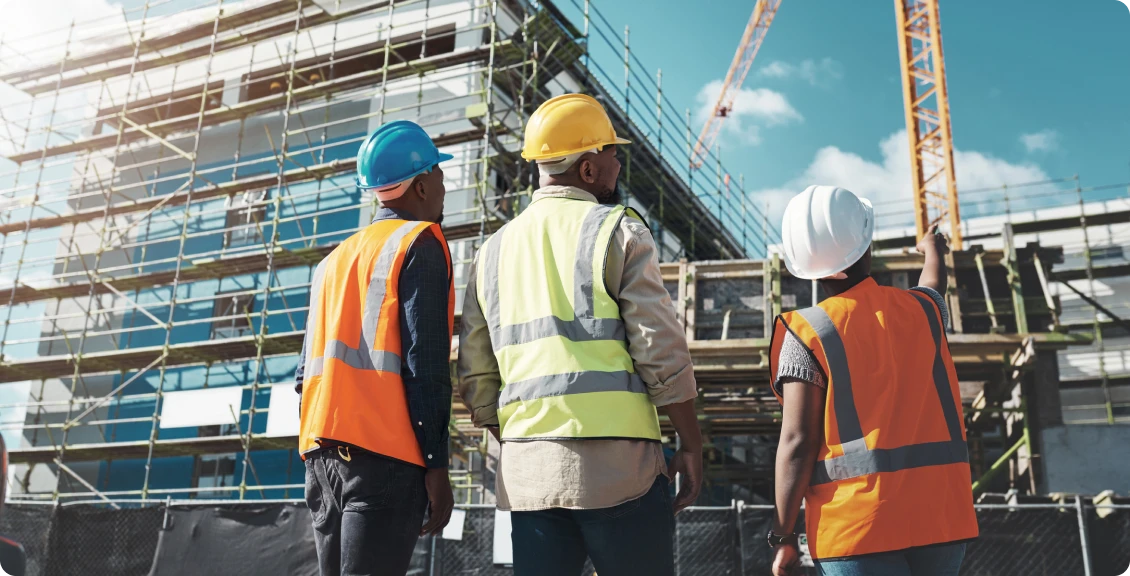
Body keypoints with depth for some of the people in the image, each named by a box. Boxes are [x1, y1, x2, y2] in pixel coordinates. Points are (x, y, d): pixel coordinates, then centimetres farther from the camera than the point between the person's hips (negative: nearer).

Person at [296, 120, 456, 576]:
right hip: (383, 452, -7)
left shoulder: (335, 258, 21)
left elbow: (308, 368, 18)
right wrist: (436, 465, -11)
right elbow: (424, 362, -11)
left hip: (322, 451, 8)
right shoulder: (420, 243, -1)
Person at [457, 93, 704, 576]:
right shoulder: (617, 231, -2)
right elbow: (662, 353, -7)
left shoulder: (493, 251, 13)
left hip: (525, 473, 5)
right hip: (615, 463, -5)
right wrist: (691, 446, 2)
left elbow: (475, 377, 12)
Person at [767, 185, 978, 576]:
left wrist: (783, 535, -4)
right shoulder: (921, 309, 8)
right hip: (942, 513, 5)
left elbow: (798, 443, -11)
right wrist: (933, 250, 57)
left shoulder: (808, 333, -6)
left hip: (859, 523, -5)